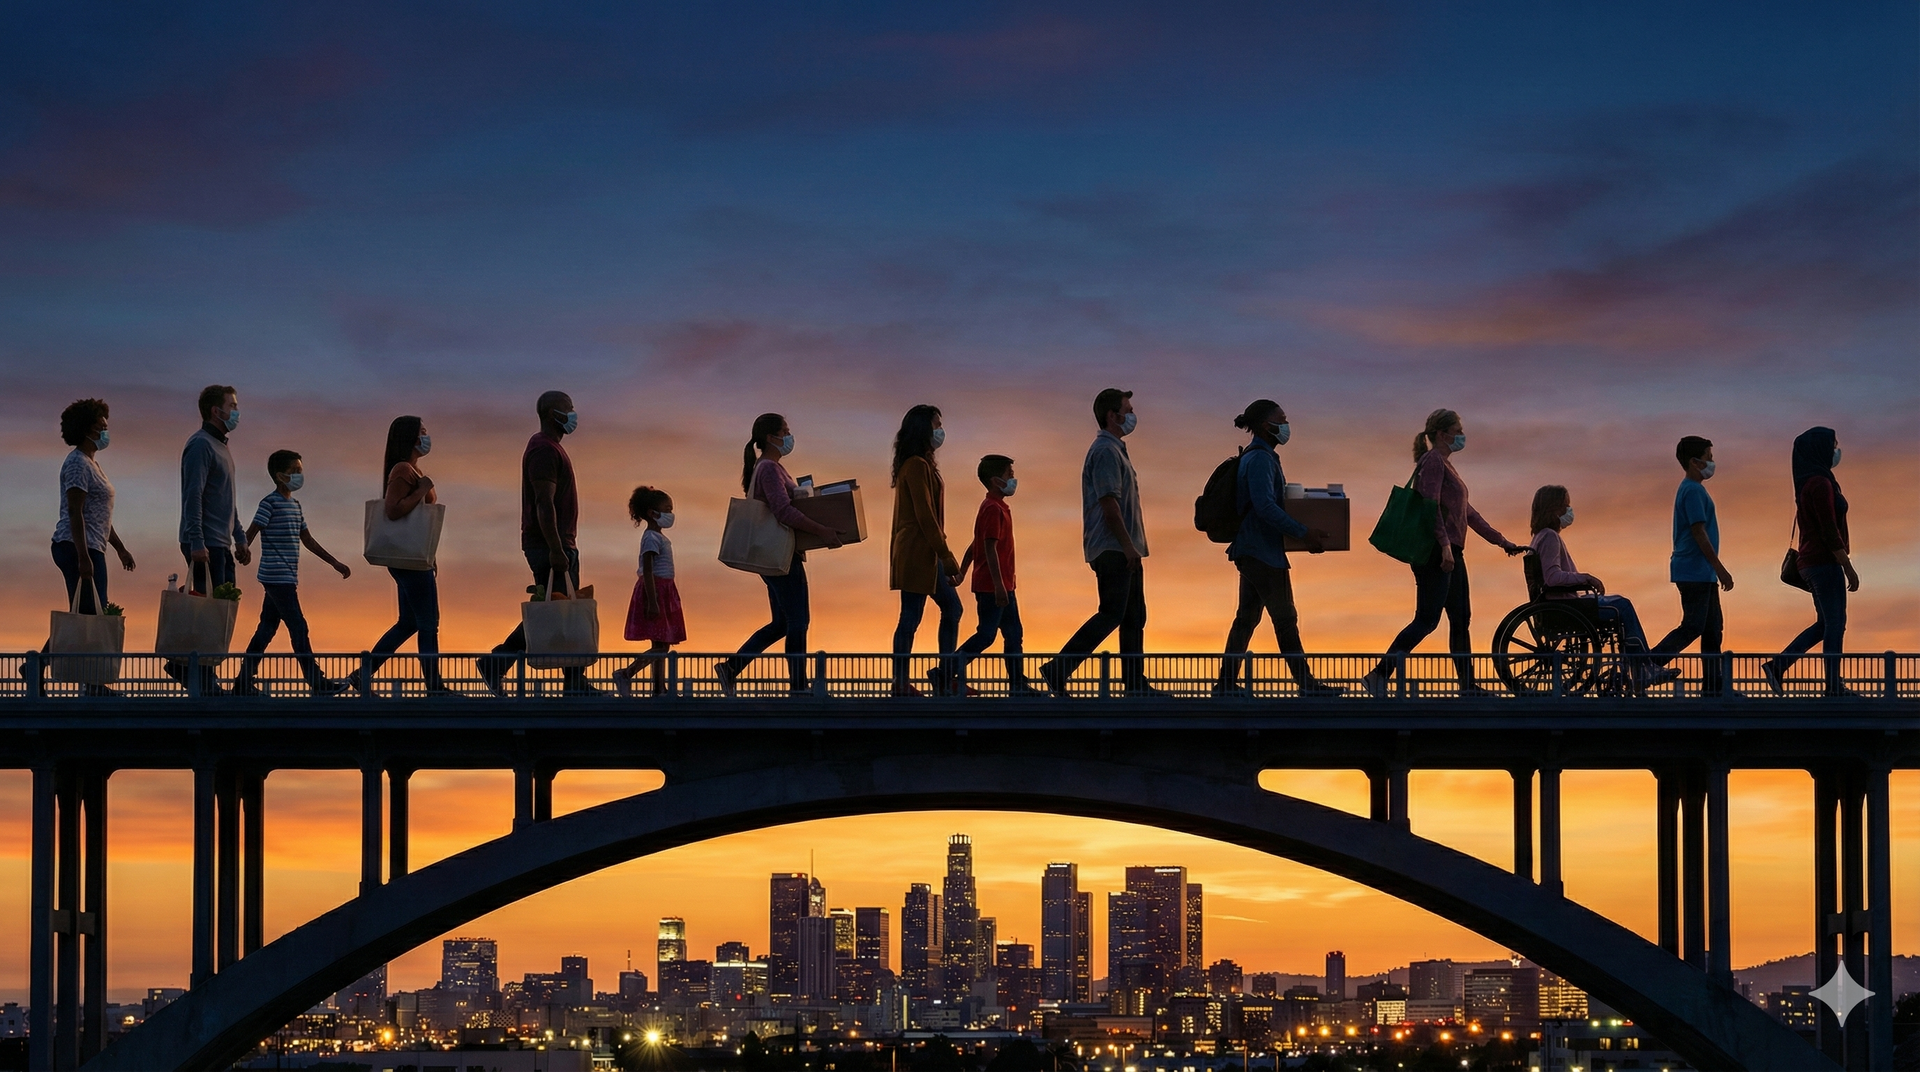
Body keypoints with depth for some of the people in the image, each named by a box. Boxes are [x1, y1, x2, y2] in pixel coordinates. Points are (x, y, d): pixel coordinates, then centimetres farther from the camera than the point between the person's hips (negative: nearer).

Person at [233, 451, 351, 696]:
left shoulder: (294, 505, 18)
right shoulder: (270, 503, -9)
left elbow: (307, 540, 24)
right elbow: (250, 536, -13)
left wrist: (335, 563, 23)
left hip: (286, 579, 9)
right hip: (277, 577, -9)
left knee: (266, 630, 10)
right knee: (298, 628, -8)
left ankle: (243, 683, 13)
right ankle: (317, 683, -8)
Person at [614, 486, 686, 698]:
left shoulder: (661, 538, 17)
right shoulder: (652, 538, -14)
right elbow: (647, 571, -20)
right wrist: (652, 602, -25)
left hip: (664, 592, 10)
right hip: (654, 590, -10)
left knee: (663, 645, 8)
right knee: (660, 645, -13)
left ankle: (660, 689, 9)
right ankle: (626, 674, -13)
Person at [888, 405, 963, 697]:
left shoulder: (921, 464, 17)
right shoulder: (917, 465, -14)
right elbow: (925, 516, -19)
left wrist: (945, 557, 20)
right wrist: (947, 557, -18)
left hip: (926, 553, 11)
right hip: (916, 552, -11)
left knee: (952, 607, 13)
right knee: (911, 617, -6)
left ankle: (944, 673, 15)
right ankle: (901, 683, -2)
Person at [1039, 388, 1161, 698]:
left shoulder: (1115, 450, 21)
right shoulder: (1105, 451, -12)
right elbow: (1109, 503, -19)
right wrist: (1127, 544, -21)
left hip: (1124, 550, 11)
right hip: (1113, 548, -11)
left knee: (1134, 616, 9)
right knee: (1112, 614, -14)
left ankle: (1135, 683, 9)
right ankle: (1058, 669, -14)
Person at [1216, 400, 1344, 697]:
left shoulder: (1260, 457, 17)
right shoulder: (1260, 459, -15)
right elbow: (1265, 506, -25)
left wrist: (1304, 532, 13)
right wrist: (1303, 533, -24)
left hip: (1252, 550, 10)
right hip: (1263, 551, -10)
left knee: (1247, 617, 10)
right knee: (1285, 618, -5)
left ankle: (1227, 682, 10)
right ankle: (1306, 682, -2)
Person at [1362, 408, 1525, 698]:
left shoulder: (1445, 465, 22)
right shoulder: (1433, 462, -8)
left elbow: (1467, 512, 25)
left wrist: (1502, 541, 25)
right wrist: (1444, 545, -28)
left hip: (1451, 554, 10)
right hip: (1436, 553, -10)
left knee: (1461, 619, 9)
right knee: (1427, 620, -12)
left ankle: (1468, 685, 12)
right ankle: (1379, 675, -13)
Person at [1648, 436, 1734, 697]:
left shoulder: (1691, 489, 18)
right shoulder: (1693, 491, -13)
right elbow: (1699, 533, -19)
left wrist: (1716, 571, 22)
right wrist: (1720, 569, -17)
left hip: (1701, 574, 10)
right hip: (1695, 572, -10)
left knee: (1712, 630, 9)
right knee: (1692, 627, -12)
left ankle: (1713, 687, 10)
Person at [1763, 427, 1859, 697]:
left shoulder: (1808, 483, 15)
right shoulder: (1820, 483, -15)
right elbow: (1830, 531, -19)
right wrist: (1849, 568, -16)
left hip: (1809, 561, 10)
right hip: (1825, 561, -10)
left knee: (1825, 624, 14)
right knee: (1835, 623, -4)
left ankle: (1777, 665, 9)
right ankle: (1833, 686, -2)